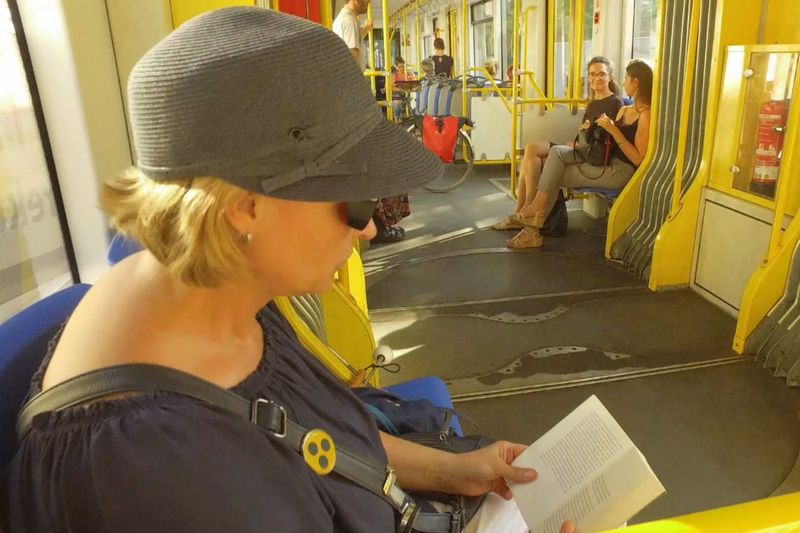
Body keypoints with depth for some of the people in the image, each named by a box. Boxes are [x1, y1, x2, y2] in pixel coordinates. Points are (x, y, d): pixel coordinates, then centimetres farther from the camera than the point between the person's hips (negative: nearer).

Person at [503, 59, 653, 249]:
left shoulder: (646, 113, -9)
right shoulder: (624, 109, 19)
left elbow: (638, 158, -16)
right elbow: (610, 144, 15)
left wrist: (613, 130, -20)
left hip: (620, 170, -8)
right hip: (604, 160, 8)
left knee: (554, 176, -14)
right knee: (557, 152, -13)